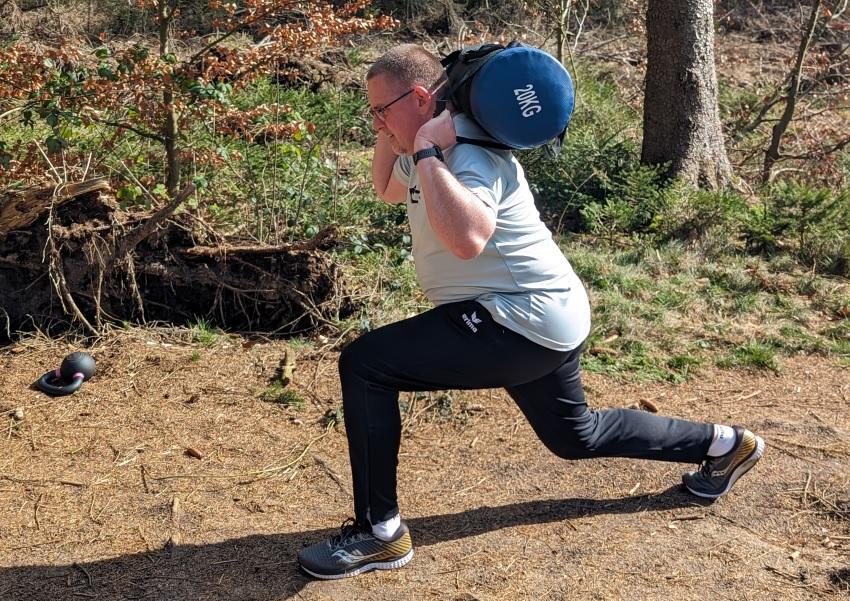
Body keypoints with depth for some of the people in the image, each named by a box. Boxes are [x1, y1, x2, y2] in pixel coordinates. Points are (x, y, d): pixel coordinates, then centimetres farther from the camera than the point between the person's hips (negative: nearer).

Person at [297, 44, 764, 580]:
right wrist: (390, 136, 9)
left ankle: (379, 532, -8)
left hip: (523, 323, -11)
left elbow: (467, 239, -42)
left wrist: (425, 154, -32)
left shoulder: (468, 153, -22)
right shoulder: (433, 149, 9)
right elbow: (387, 190, 28)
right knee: (576, 436, 29)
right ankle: (726, 444, 41)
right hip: (543, 320, 11)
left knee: (365, 365, -17)